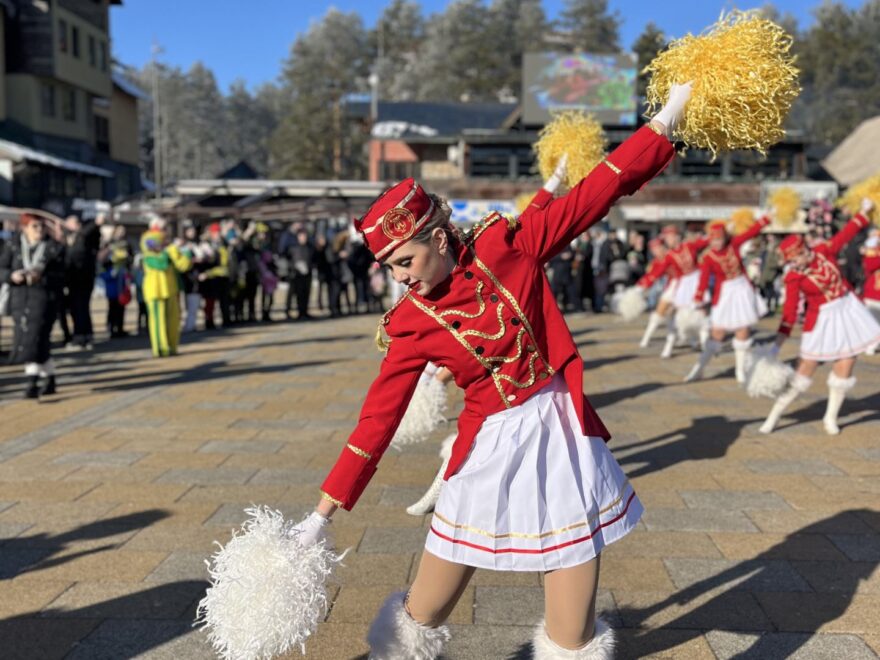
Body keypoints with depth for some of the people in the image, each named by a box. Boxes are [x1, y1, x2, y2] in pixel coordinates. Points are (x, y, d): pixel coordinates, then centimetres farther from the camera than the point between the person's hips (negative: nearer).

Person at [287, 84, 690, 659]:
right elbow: (379, 418, -4)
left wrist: (669, 115, -5)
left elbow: (596, 193, -4)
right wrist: (324, 512, -4)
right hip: (492, 449, 0)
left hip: (563, 431, 0)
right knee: (425, 612, 9)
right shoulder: (413, 325, -7)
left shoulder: (507, 245, -7)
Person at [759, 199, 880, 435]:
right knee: (805, 370, -4)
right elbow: (790, 312, -19)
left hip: (849, 310, 4)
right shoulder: (793, 278, -17)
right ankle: (774, 415, 5)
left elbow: (846, 234, 8)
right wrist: (778, 344, -25)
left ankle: (830, 418, 19)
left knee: (845, 368, 5)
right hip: (822, 320, -4)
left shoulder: (823, 251, -9)